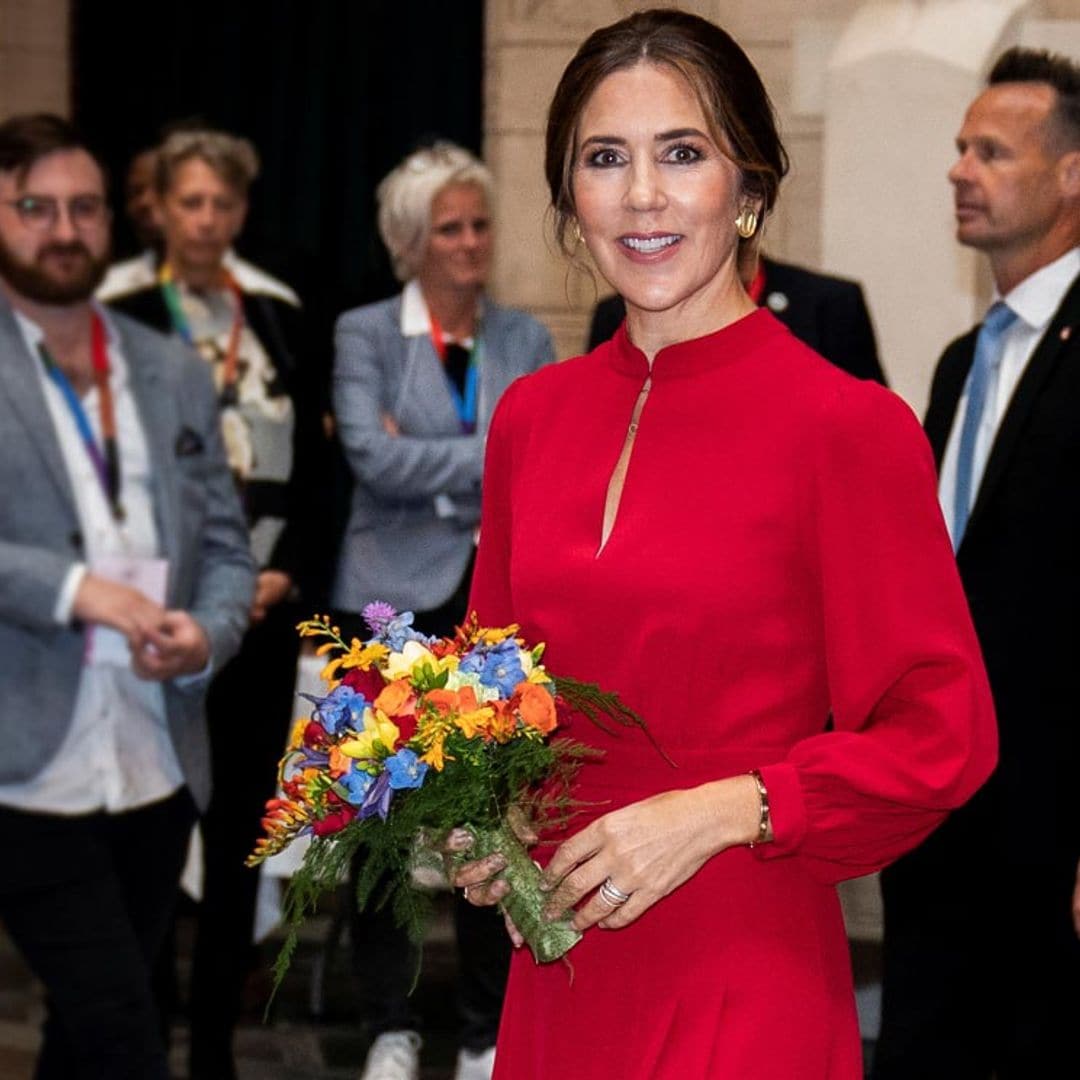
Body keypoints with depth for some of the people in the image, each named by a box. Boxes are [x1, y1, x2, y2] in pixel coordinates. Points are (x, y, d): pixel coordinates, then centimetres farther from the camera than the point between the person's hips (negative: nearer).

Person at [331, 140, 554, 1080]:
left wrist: (428, 465, -10)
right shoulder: (365, 334, 1)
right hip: (395, 602, -1)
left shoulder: (525, 340, 9)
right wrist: (495, 455, -12)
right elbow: (372, 457, -14)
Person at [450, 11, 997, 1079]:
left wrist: (717, 812, -17)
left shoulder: (847, 424, -11)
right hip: (557, 979, 5)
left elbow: (942, 736, -9)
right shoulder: (530, 415, 5)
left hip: (744, 994, -5)